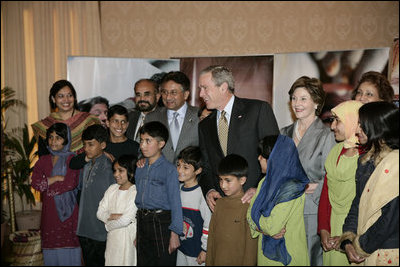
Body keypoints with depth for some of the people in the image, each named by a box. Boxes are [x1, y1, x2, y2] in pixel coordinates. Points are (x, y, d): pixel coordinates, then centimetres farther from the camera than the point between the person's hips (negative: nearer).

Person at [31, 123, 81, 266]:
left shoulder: (71, 159, -1)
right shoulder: (43, 161, 13)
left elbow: (71, 183, -14)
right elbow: (35, 183, -1)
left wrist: (47, 182, -3)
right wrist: (58, 178, -8)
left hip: (67, 209, -4)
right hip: (49, 210, 4)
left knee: (68, 247, -5)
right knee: (51, 249, 5)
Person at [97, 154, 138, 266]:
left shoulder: (135, 192, -13)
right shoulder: (112, 188, 7)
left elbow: (125, 220, -17)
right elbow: (100, 213, 1)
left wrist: (108, 225, -1)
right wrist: (117, 216, -14)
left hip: (128, 239, -5)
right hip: (112, 237, 5)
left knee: (125, 262, 1)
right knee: (110, 262, 10)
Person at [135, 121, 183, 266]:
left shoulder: (169, 169, -9)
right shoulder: (140, 168, 9)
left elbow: (175, 202, -12)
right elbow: (138, 197, 13)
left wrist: (175, 233, -16)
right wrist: (135, 232, 12)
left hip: (162, 221, -6)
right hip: (141, 221, 6)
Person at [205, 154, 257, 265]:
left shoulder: (249, 206, -15)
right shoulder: (219, 203, 2)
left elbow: (251, 245, -12)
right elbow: (211, 237, 8)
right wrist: (209, 262, 8)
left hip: (239, 262, -5)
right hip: (217, 261, 5)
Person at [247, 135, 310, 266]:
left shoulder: (291, 188, -22)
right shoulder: (265, 182, 3)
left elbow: (272, 227, -26)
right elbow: (250, 213, 1)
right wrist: (264, 229, -16)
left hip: (286, 254, -6)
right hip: (265, 249, 7)